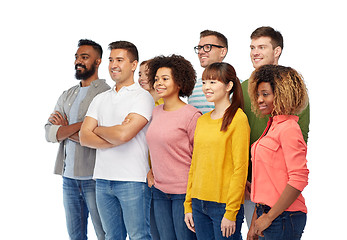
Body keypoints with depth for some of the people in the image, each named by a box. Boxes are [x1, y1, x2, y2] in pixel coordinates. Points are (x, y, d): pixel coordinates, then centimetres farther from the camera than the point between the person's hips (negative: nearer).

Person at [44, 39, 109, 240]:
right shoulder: (67, 96, 15)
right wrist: (80, 125, -12)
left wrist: (65, 129, -5)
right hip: (69, 176, 7)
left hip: (94, 177, -7)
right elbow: (49, 133, 4)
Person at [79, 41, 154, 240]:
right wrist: (114, 137, -10)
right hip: (103, 179, 6)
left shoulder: (142, 97, -5)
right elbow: (84, 137, 4)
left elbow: (123, 134, -18)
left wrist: (98, 129, 1)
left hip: (133, 180, -6)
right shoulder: (100, 99, 14)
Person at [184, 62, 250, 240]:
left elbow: (240, 169, -12)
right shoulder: (202, 120, 12)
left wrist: (231, 213, -14)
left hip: (224, 205, -6)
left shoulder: (238, 118, -9)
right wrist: (188, 205, 12)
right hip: (199, 204, 6)